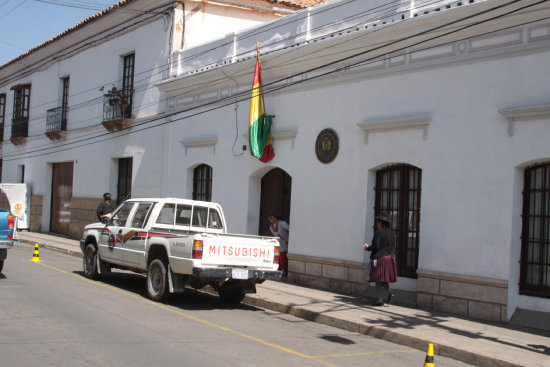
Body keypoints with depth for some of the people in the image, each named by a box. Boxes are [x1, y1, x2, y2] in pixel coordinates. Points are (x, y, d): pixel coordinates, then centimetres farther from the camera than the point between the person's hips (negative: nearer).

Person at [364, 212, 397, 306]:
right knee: (384, 277, 19)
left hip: (379, 258, -7)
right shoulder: (391, 233, 9)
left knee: (378, 279, 1)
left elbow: (375, 247, -21)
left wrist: (368, 248, 2)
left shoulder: (378, 232, -14)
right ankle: (389, 292, -3)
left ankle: (380, 300, 1)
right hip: (390, 258, 7)